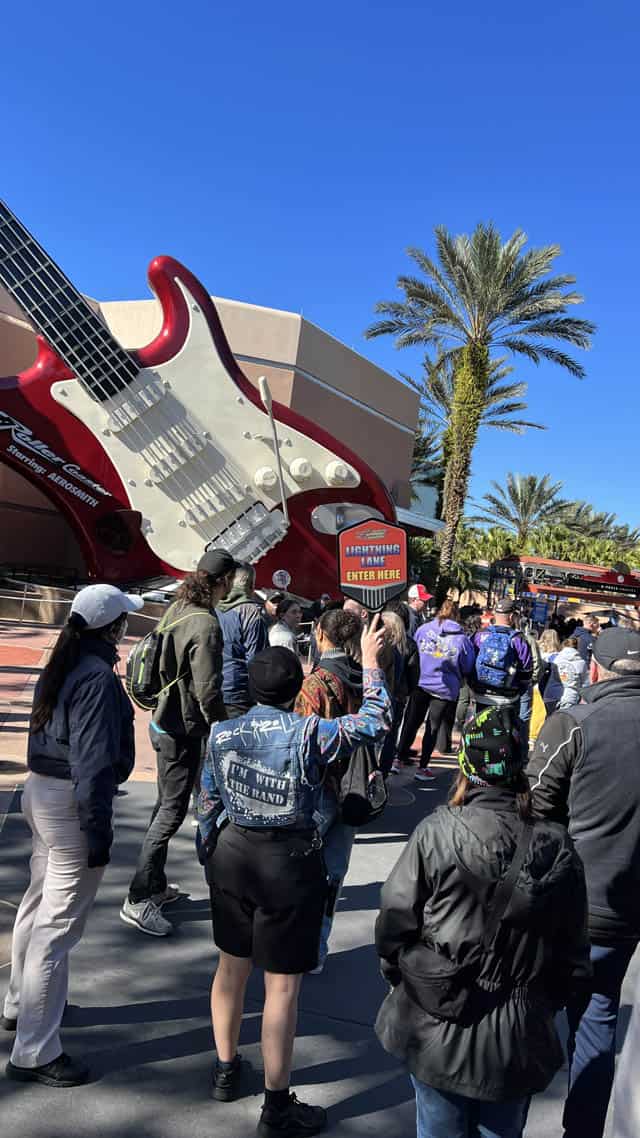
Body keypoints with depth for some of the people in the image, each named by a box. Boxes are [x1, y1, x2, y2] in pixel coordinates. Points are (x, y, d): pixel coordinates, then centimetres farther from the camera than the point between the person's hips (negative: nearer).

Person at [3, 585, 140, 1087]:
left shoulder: (63, 666, 7)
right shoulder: (99, 677, -21)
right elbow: (95, 761, -23)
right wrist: (98, 830, -19)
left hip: (41, 791, 10)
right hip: (72, 803, -10)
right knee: (59, 925, 0)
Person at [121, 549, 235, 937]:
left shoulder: (179, 609, 4)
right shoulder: (206, 625, -24)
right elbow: (208, 691, -24)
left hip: (165, 721, 10)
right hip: (184, 730, -10)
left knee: (166, 805, 20)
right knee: (172, 811, 0)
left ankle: (156, 885, 33)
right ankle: (138, 900, 8)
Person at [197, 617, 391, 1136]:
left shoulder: (222, 734, -4)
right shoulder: (310, 734, -18)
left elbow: (208, 805, 5)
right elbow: (376, 722, -9)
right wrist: (370, 661, -1)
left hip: (232, 854, 5)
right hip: (289, 862, -5)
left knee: (232, 965, 24)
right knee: (282, 985, 8)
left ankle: (226, 1069, 44)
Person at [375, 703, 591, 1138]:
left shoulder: (435, 832, -19)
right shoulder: (558, 847, -11)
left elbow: (395, 923, -11)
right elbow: (573, 952, -1)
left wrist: (401, 978, 8)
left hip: (436, 1032, -1)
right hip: (518, 1038, 2)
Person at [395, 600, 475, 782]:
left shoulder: (424, 629, -5)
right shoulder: (461, 639, -11)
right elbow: (467, 668, -1)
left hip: (420, 684, 2)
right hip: (445, 690, -2)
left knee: (411, 723, 15)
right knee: (432, 727, 9)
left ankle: (400, 758, 20)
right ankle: (422, 767, 14)